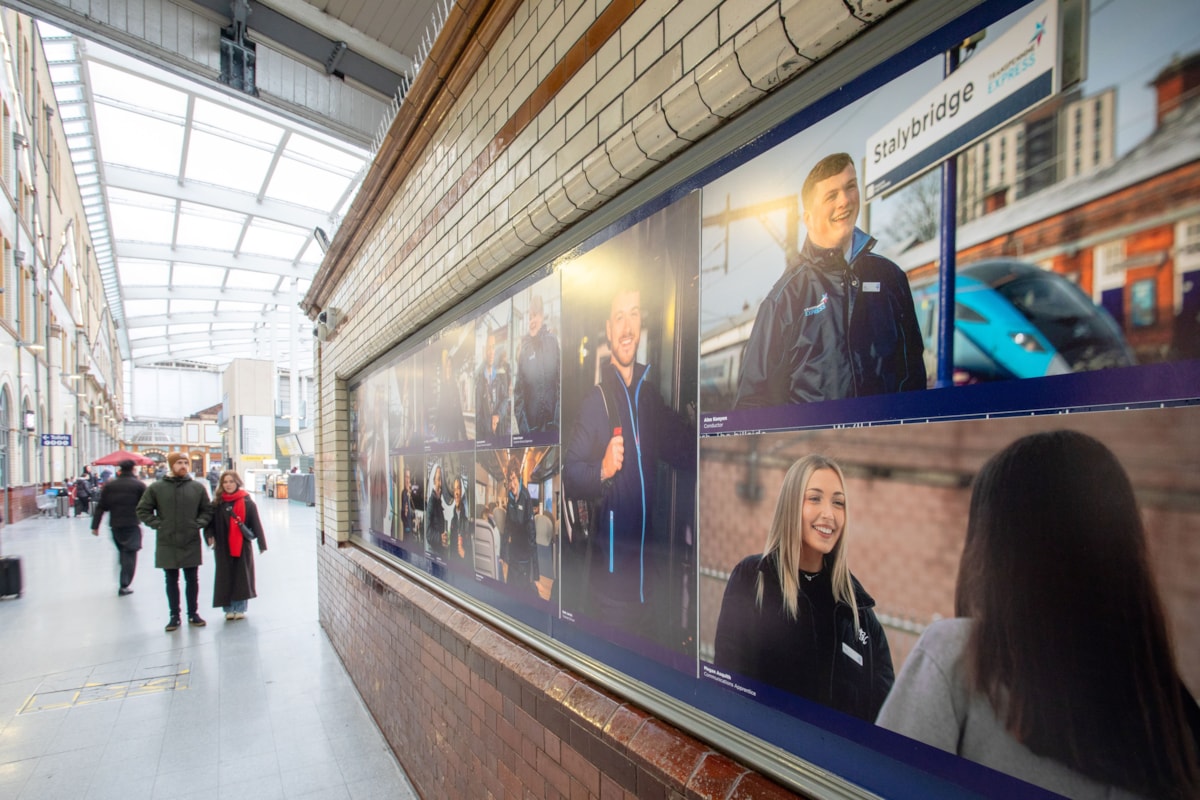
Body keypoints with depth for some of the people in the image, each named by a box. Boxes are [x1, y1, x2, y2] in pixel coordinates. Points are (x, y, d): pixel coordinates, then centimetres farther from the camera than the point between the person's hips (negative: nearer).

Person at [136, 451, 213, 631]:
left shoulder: (197, 487, 1)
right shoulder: (156, 487, -2)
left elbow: (207, 510, 9)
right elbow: (143, 510, 4)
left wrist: (198, 523, -5)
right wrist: (157, 523, -7)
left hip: (192, 543, 1)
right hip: (166, 543, -1)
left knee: (192, 580, 10)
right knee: (171, 581, 11)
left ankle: (193, 614, 23)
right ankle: (174, 616, 23)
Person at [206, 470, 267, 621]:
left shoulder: (247, 503, -3)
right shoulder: (217, 504, 2)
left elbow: (256, 524, -3)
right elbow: (210, 521, 4)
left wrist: (261, 544, -5)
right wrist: (209, 535, -17)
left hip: (243, 546, -1)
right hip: (223, 547, 1)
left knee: (242, 577, 4)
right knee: (225, 578, 6)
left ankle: (240, 608, 17)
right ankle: (228, 609, 18)